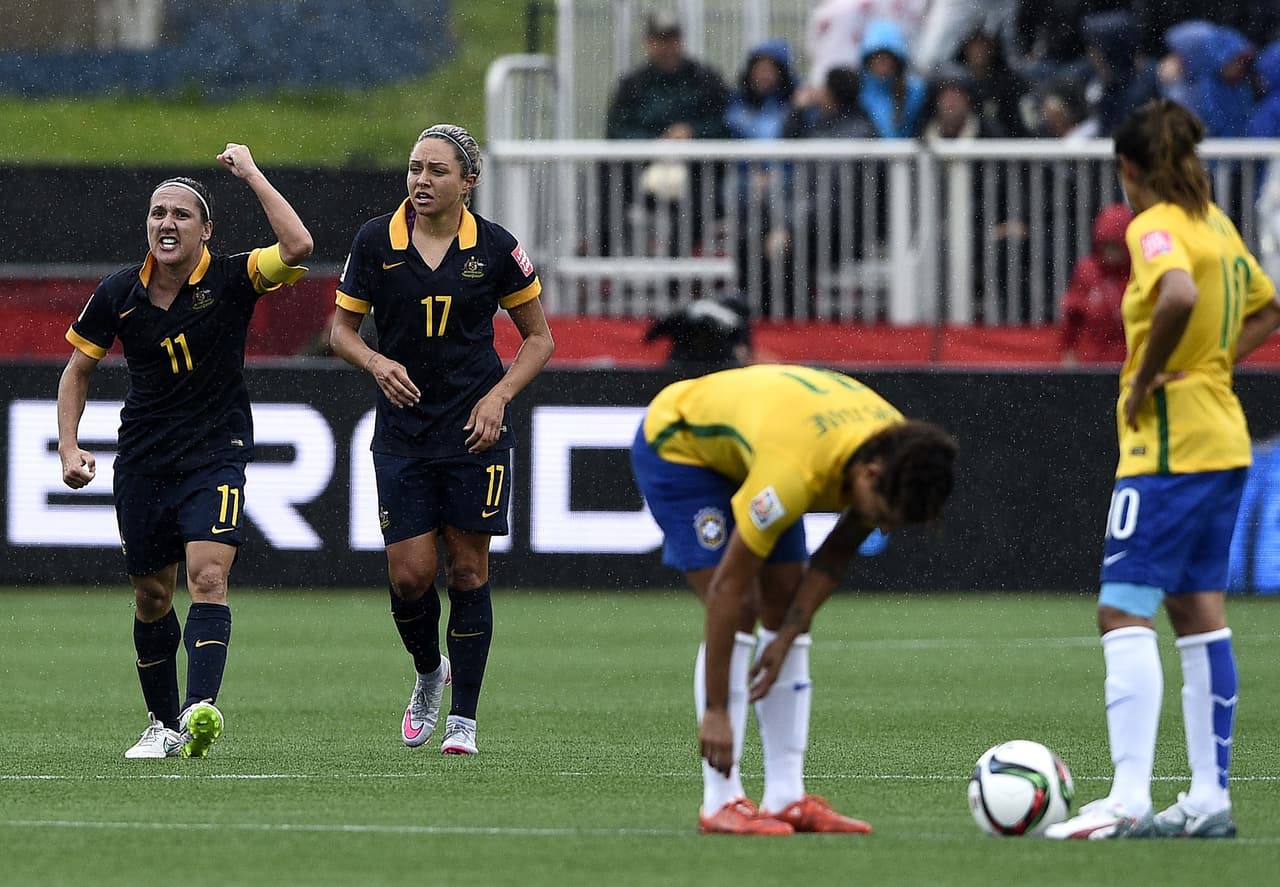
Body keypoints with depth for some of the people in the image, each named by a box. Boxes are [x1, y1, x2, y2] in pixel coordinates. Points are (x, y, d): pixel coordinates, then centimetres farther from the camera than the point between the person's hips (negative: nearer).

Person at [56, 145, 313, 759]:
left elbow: (297, 247, -27)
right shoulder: (118, 294, -1)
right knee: (152, 597, 9)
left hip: (217, 452, -4)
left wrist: (251, 174, -20)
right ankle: (163, 725, 23)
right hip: (142, 461, 4)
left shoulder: (231, 280, -9)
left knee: (207, 578, -22)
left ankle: (201, 710, -34)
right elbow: (78, 369, 11)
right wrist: (70, 447, 0)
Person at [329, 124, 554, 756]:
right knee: (409, 574, -4)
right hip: (402, 432, 1)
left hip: (474, 431, -1)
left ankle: (463, 718, 7)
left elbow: (539, 336, 7)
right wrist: (375, 362, -13)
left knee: (467, 569, -1)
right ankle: (428, 674, 28)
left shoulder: (495, 249, -3)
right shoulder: (375, 241, -2)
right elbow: (342, 329, 8)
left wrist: (498, 395, -7)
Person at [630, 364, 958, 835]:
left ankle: (787, 797, -1)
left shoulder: (900, 450, -21)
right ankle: (721, 803, -17)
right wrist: (715, 710, -31)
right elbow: (726, 589, -35)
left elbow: (835, 557, -5)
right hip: (675, 442, -7)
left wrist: (786, 636, -14)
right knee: (740, 611, -18)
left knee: (786, 608, -2)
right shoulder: (795, 471, -43)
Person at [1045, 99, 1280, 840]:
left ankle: (1130, 800, -18)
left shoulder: (1155, 227, -13)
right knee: (1200, 613, 12)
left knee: (1125, 613, -11)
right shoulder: (1216, 224, 13)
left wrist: (1144, 378, -21)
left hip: (1169, 444, -9)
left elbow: (1180, 296, -34)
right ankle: (1210, 798, 13)